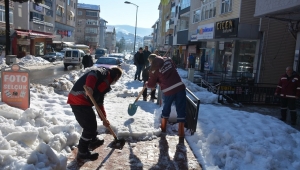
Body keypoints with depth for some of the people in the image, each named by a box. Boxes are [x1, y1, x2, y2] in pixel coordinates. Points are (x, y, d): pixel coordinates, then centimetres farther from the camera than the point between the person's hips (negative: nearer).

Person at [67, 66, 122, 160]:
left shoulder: (105, 83, 24)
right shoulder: (105, 72, -1)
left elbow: (100, 102, 25)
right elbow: (92, 74, -24)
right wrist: (89, 87, -40)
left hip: (82, 100, 10)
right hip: (78, 100, -10)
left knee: (92, 122, 26)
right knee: (89, 126, -2)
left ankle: (93, 141, 47)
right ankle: (82, 152, 10)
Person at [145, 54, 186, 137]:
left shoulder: (154, 68, -1)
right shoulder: (168, 60, 11)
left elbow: (151, 84, 5)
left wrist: (146, 84, 26)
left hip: (169, 90, -2)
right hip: (180, 86, 2)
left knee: (166, 109, 21)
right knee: (181, 109, 6)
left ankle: (163, 127, 37)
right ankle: (181, 132, 7)